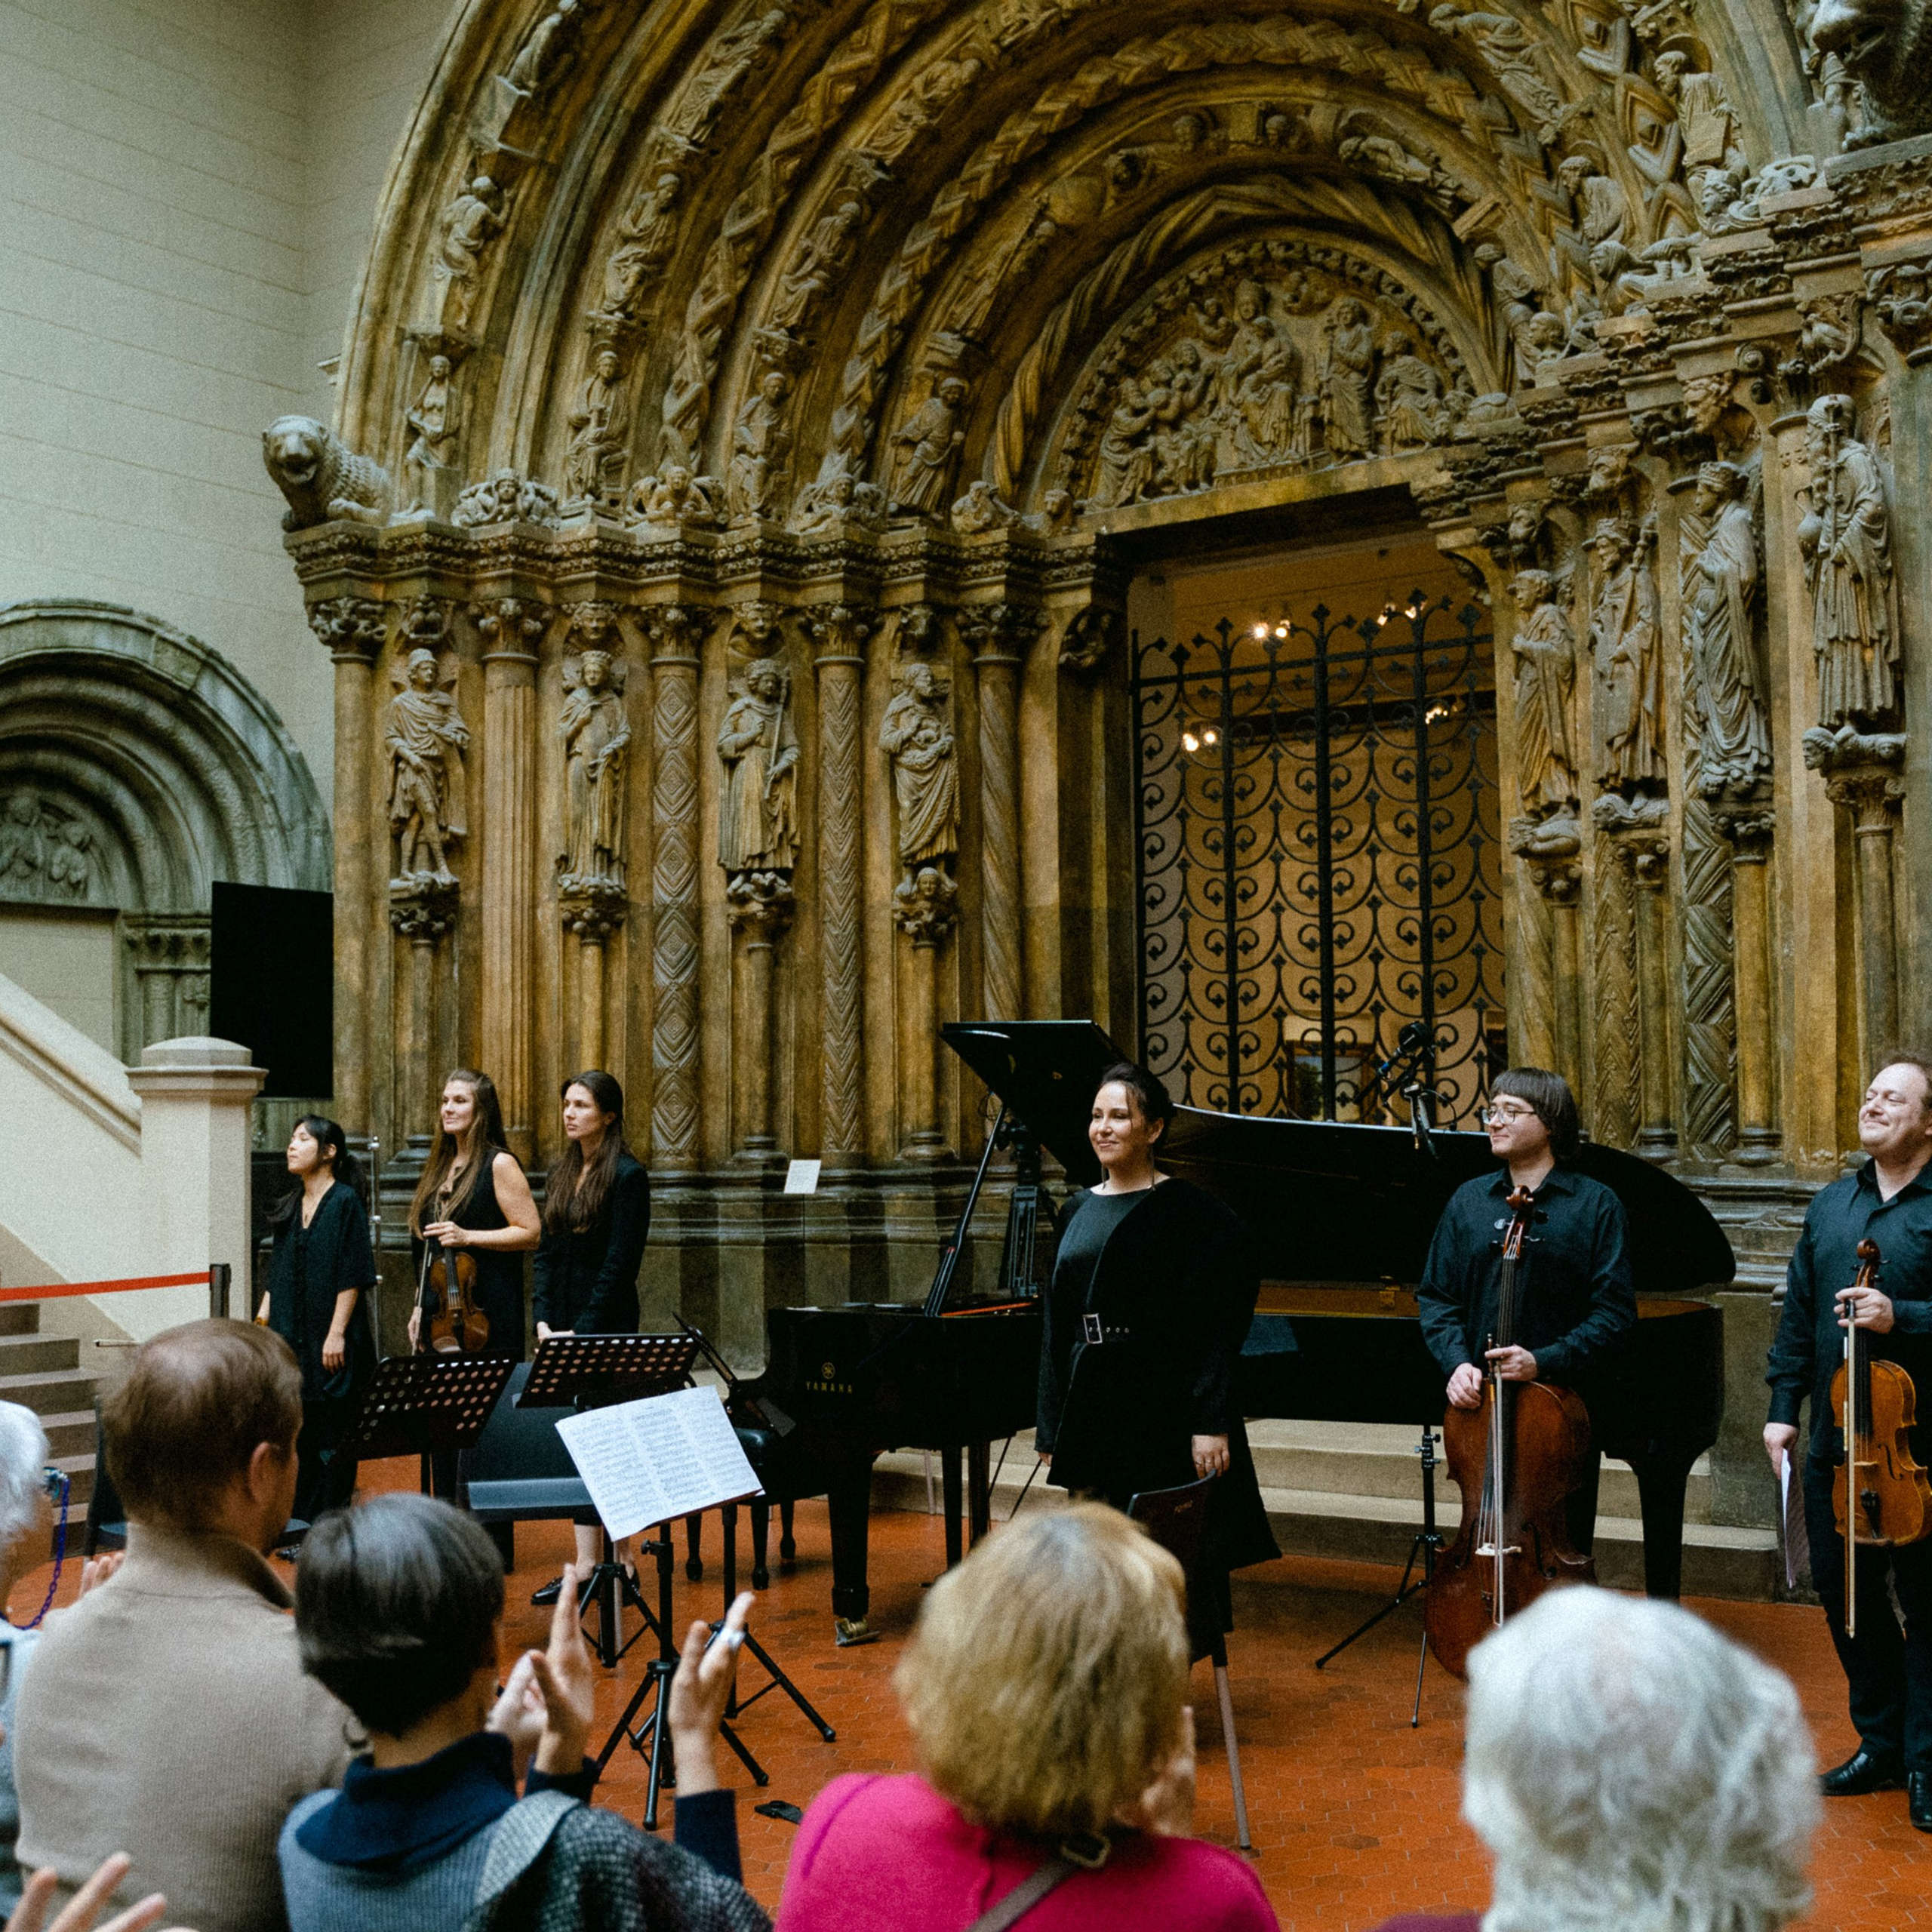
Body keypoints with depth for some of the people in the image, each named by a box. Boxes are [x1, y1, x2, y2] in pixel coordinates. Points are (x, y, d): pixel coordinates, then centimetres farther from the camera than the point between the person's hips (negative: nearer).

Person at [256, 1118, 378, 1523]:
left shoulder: (345, 1201, -8)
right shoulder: (289, 1207, 14)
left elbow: (353, 1275, -12)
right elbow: (277, 1274, 18)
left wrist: (337, 1334, -16)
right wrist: (263, 1320, 8)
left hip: (329, 1342, -7)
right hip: (292, 1338, 7)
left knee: (330, 1436, -2)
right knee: (296, 1434, 9)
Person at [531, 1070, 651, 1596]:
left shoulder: (627, 1176, -9)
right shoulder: (561, 1174, 13)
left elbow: (620, 1263, -13)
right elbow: (546, 1252, 12)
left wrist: (582, 1330, -15)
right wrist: (544, 1319, -1)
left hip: (606, 1327, -7)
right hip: (562, 1328, 7)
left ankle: (622, 1562, 4)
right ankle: (586, 1564, 10)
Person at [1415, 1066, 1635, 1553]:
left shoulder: (1596, 1205, -1)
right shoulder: (1469, 1201, 10)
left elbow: (1615, 1311, -8)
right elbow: (1436, 1297, 9)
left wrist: (1545, 1362, -20)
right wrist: (1457, 1362, -9)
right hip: (1481, 1405, 3)